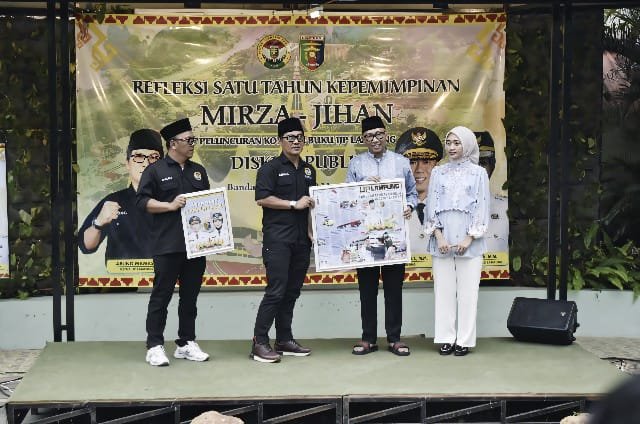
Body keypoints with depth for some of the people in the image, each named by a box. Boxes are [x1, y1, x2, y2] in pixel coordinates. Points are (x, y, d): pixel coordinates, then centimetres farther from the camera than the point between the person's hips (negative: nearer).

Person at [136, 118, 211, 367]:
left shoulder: (198, 171, 17)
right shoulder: (156, 171, 0)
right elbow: (142, 201, -6)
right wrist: (171, 206, -15)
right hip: (167, 246, -5)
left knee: (190, 296, 10)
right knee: (161, 296, -2)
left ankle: (186, 344, 19)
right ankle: (155, 346, 2)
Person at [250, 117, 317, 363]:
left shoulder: (309, 171, 18)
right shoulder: (271, 168, -3)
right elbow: (262, 198, -13)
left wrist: (311, 231, 15)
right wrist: (294, 204, -13)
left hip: (301, 240, 7)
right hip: (277, 239, -7)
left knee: (292, 291, 8)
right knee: (276, 290, -11)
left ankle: (284, 340, 16)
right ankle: (259, 343, -7)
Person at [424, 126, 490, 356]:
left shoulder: (478, 173, 5)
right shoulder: (438, 172, 9)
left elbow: (482, 207, 1)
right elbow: (431, 206, 6)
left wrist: (469, 238, -8)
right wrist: (439, 236, -6)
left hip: (469, 241, -2)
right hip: (442, 240, 2)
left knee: (467, 291, -1)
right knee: (444, 290, 2)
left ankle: (465, 339, 5)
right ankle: (446, 338, 9)